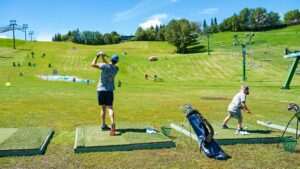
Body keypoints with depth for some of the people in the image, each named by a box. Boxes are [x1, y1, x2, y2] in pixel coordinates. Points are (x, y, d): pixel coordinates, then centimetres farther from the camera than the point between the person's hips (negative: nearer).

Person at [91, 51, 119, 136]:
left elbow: (93, 64, -11)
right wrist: (103, 57, 16)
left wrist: (98, 55, 0)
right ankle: (113, 124, -24)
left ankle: (103, 125, 20)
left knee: (103, 108, 10)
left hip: (101, 89, -1)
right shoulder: (116, 69, 0)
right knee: (110, 108, -3)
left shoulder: (105, 66, -13)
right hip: (109, 90, 1)